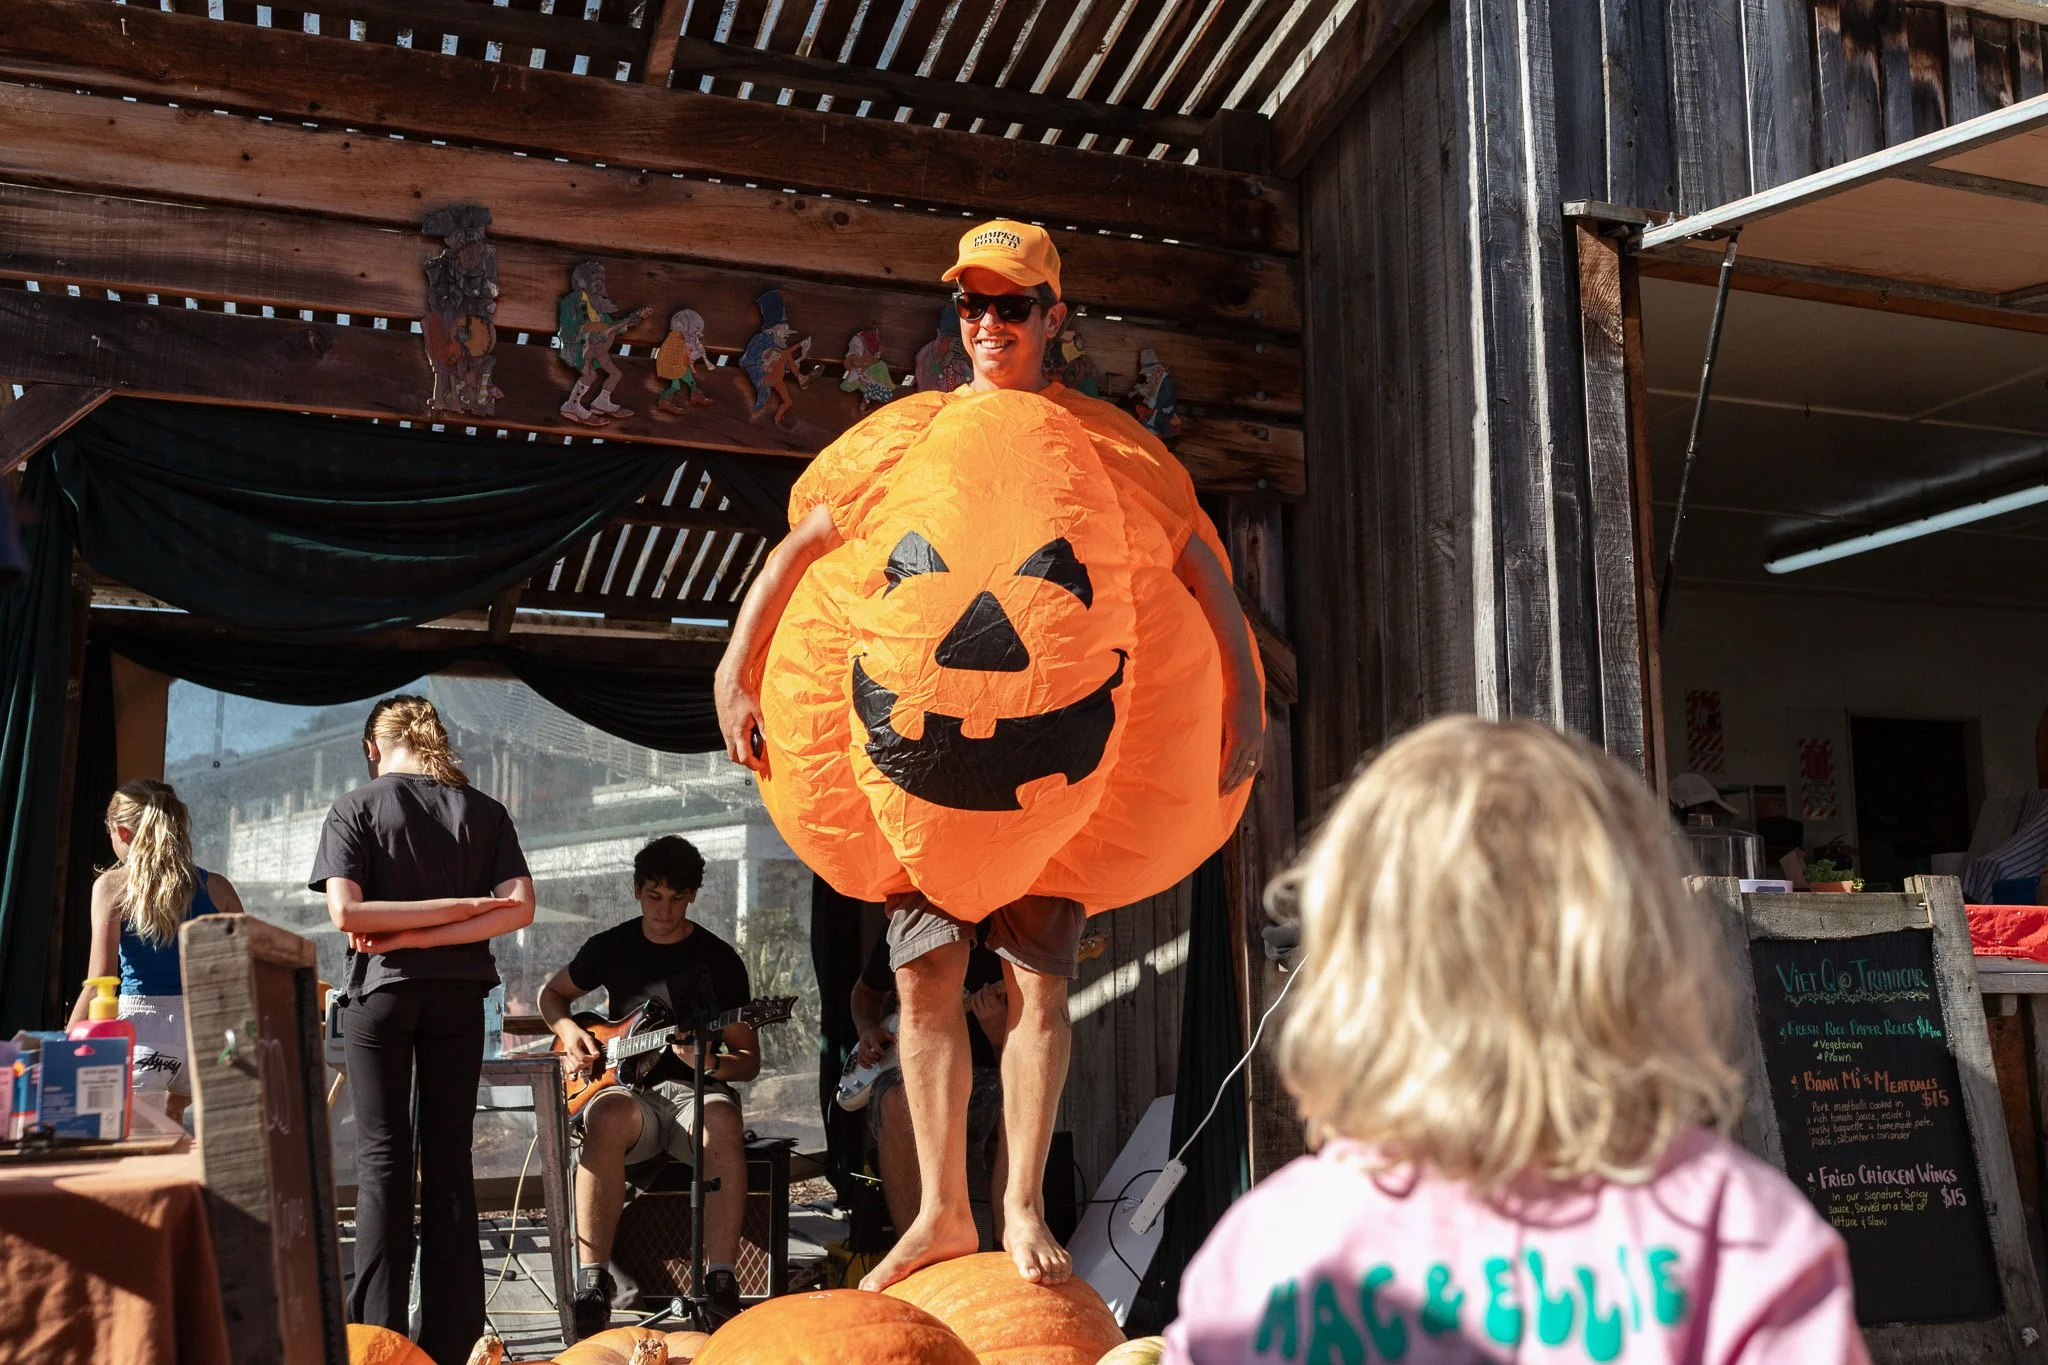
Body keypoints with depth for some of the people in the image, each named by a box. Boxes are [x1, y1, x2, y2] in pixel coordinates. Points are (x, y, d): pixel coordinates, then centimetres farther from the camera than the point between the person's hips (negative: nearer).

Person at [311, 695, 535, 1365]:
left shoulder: (356, 808, -2)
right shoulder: (484, 812, 5)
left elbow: (344, 911, -15)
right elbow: (518, 908, -6)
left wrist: (400, 931, -8)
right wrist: (453, 918, -9)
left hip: (380, 991, -2)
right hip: (458, 994, 2)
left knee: (383, 1159, 2)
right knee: (449, 1158, 6)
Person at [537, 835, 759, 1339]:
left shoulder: (720, 959, 3)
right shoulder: (609, 947, 8)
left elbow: (749, 1061, 4)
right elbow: (551, 993, 25)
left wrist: (711, 1062, -19)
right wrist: (570, 1031, 3)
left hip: (695, 1088, 0)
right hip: (626, 1088, 1)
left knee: (723, 1125, -38)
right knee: (608, 1118, -39)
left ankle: (720, 1282, -35)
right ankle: (594, 1279, -33)